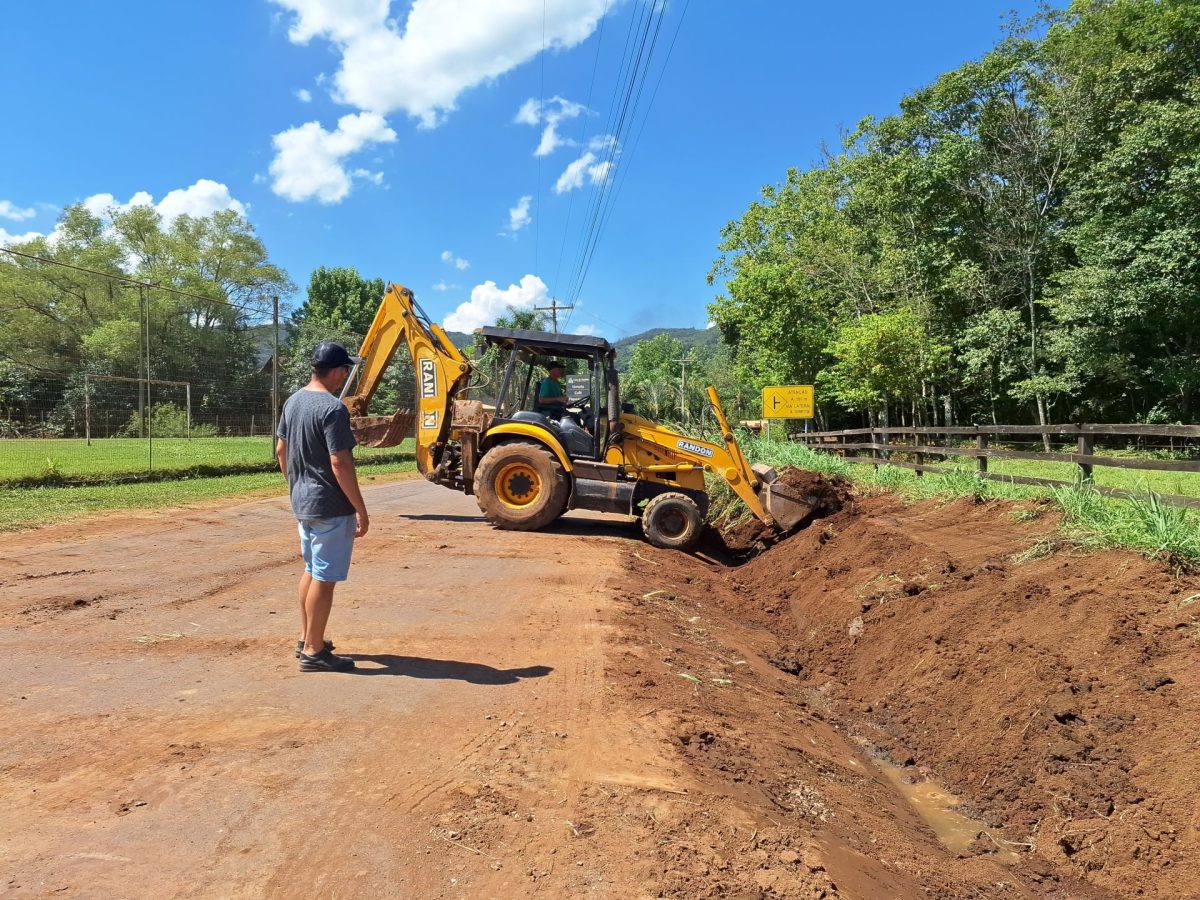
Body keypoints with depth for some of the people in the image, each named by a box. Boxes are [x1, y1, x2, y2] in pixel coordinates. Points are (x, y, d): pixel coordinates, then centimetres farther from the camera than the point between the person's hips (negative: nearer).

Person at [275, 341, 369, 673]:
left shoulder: (293, 402, 8)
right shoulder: (333, 408, -20)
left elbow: (280, 450, 15)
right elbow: (339, 463, -23)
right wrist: (360, 509, -18)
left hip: (302, 502, 9)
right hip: (330, 506, -9)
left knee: (311, 570, 20)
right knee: (325, 578, -1)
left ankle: (306, 639, 31)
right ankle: (314, 652, 8)